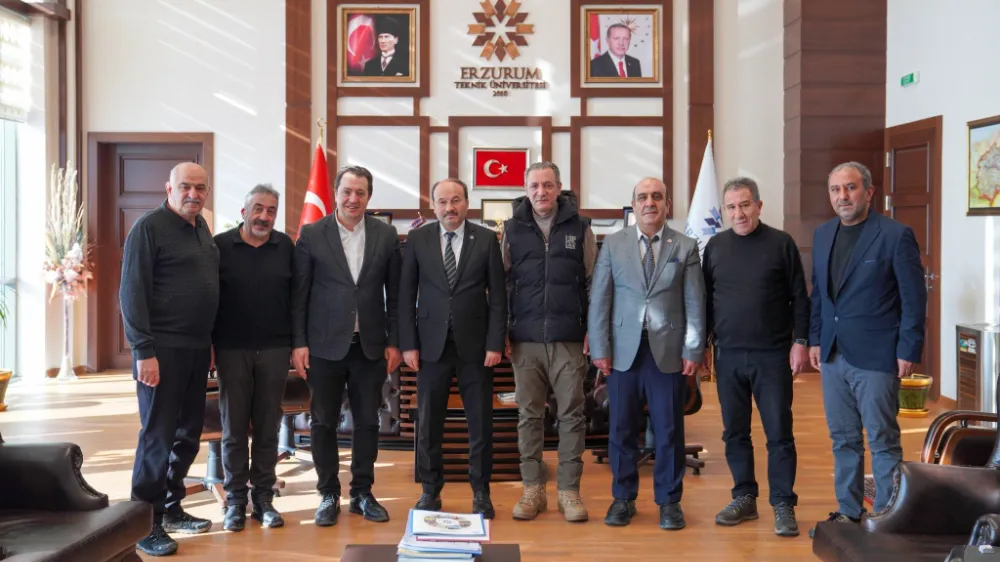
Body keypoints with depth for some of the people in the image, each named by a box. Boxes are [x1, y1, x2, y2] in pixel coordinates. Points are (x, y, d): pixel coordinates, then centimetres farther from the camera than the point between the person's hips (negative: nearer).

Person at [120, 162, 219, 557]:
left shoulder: (201, 228, 13)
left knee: (188, 435, 13)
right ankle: (145, 524, 8)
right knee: (157, 436, -2)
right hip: (162, 349, -8)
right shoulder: (149, 227, -10)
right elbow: (131, 293, -14)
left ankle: (171, 509, 27)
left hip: (197, 348, 8)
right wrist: (143, 351, -18)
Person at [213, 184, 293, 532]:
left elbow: (295, 296, 6)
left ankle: (264, 498, 17)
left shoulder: (285, 246, 4)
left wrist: (296, 342, 2)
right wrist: (207, 346, -4)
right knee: (234, 427, 6)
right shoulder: (220, 246, -1)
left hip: (274, 349, 1)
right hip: (232, 349, -1)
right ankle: (235, 501, 16)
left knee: (267, 427, 7)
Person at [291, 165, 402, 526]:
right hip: (325, 345, -1)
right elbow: (299, 294, 0)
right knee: (323, 422, 6)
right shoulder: (312, 235, -1)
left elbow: (394, 293, 5)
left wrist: (394, 342, 2)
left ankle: (362, 493, 21)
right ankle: (328, 495, 20)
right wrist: (298, 343, -5)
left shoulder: (386, 236, 3)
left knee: (367, 422, 8)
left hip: (370, 345, 1)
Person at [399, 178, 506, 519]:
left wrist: (495, 343, -6)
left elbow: (497, 296, 1)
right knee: (428, 423, 7)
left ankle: (481, 492, 19)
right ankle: (430, 490, 21)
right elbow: (406, 295, 4)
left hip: (475, 345, 0)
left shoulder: (486, 239, 1)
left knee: (480, 422, 5)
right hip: (432, 344, 1)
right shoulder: (418, 240, 3)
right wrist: (408, 343, -2)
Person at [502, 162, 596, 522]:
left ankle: (569, 490, 13)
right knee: (529, 415, 7)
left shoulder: (579, 228, 4)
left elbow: (592, 283, 6)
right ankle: (533, 489, 17)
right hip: (526, 340, 1)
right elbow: (502, 283, 9)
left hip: (569, 340, -1)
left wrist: (592, 331, 0)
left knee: (571, 415, 3)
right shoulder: (513, 229, 6)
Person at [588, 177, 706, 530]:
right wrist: (600, 349, -3)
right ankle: (623, 498, 21)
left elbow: (694, 303, 2)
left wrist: (693, 351, -3)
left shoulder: (685, 247, 4)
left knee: (669, 430, 5)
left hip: (669, 350, 0)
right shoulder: (613, 244, 5)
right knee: (621, 428, 7)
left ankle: (669, 501, 19)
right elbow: (599, 299, 3)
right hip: (624, 350, 1)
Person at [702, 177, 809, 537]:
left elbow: (799, 298, 0)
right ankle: (744, 498, 23)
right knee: (735, 433, 10)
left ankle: (783, 505, 10)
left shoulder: (781, 243, -1)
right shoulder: (715, 246, 7)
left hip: (772, 356, -3)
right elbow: (705, 300, 11)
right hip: (728, 356, 3)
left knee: (779, 433, 0)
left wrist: (800, 341, -6)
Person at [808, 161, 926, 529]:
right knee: (843, 439, 13)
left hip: (875, 357, -6)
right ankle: (848, 512, 25)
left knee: (882, 440, 2)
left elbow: (914, 297, -7)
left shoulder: (896, 235, -8)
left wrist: (908, 351, -10)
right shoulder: (823, 235, 10)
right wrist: (815, 339, 10)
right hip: (833, 355, 6)